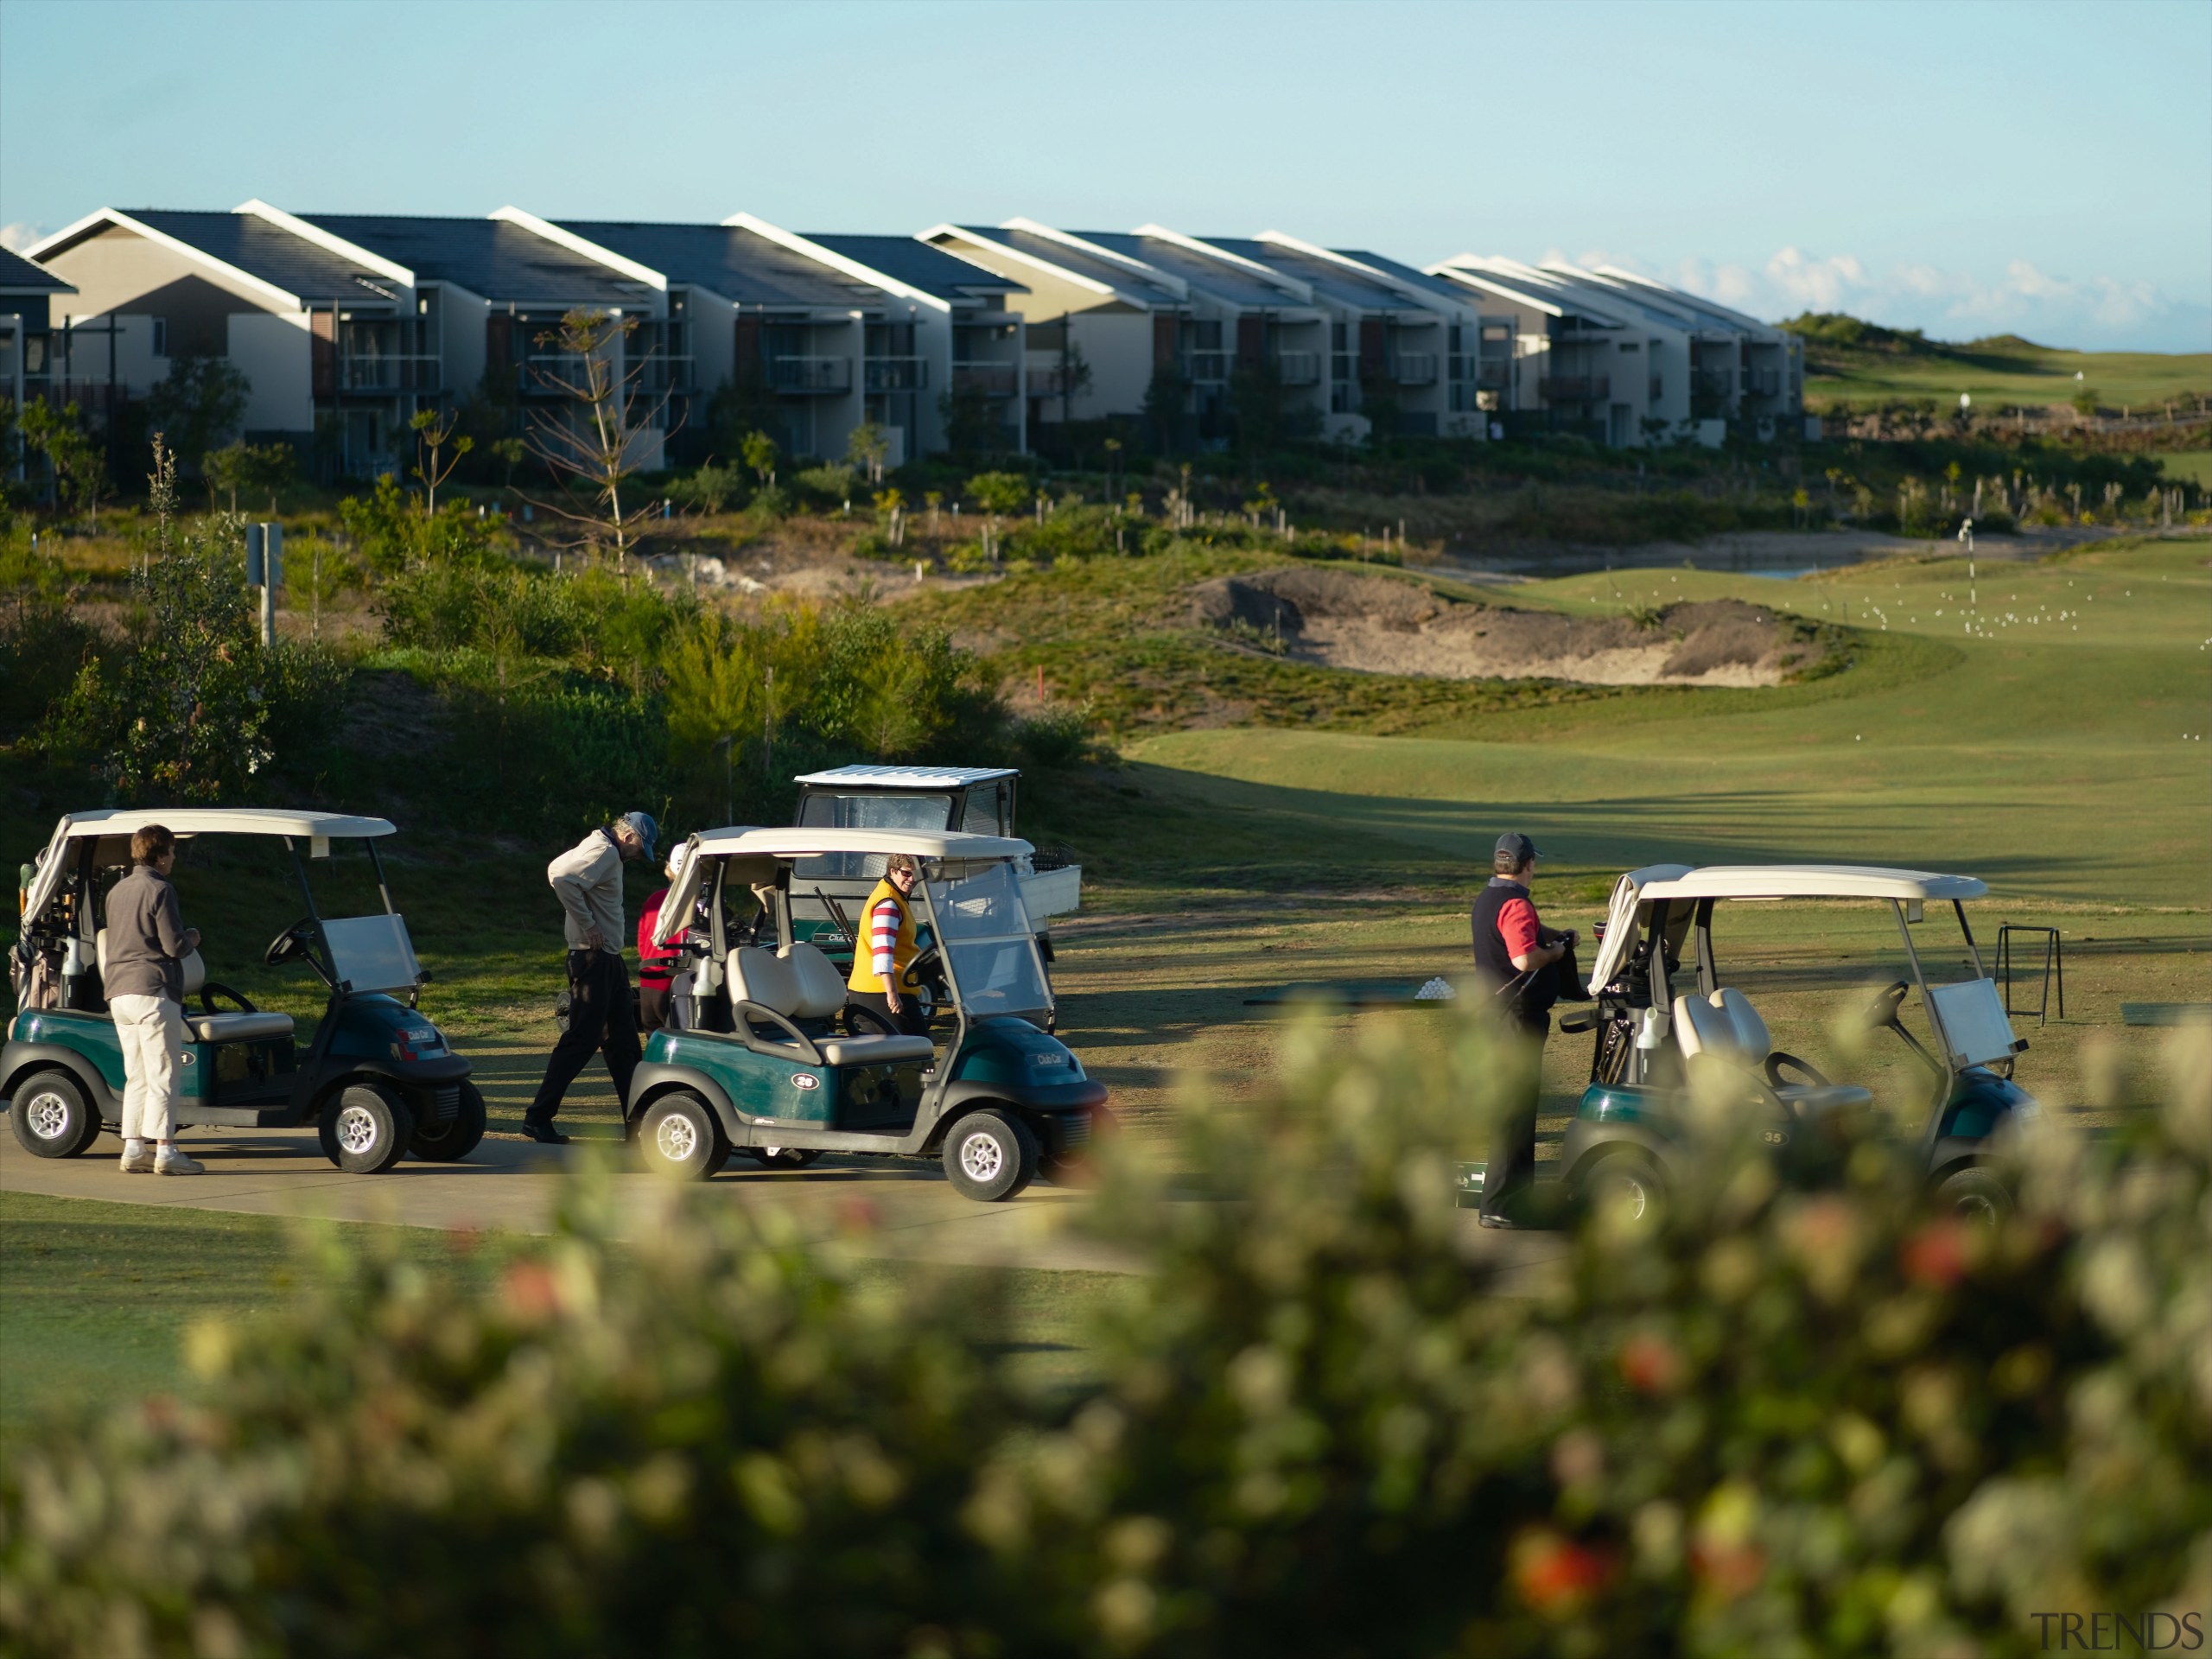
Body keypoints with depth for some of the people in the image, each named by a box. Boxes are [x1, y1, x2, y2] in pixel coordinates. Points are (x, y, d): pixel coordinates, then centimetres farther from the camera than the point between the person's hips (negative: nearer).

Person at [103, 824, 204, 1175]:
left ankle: (133, 1149, 8)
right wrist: (192, 939, 8)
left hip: (119, 993, 8)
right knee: (163, 1073, -5)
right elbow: (175, 946, -14)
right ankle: (165, 1150, -8)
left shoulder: (116, 891, 16)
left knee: (136, 1075, 11)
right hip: (153, 990, -8)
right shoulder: (159, 890, -10)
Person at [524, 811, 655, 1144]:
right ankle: (538, 1118, -6)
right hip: (593, 957, -11)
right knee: (582, 1039, -9)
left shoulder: (603, 850, 16)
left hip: (608, 959, 11)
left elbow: (557, 869, 26)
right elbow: (562, 879, -29)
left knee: (623, 1041, 11)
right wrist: (588, 925, -22)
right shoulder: (603, 852, -14)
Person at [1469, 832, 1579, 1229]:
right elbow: (1524, 958, -31)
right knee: (1515, 1109, -8)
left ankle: (1520, 1190, 29)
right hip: (1518, 1016, -10)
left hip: (1496, 1012, 10)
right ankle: (1499, 1205, -8)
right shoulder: (1514, 905, -19)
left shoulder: (1487, 899, 14)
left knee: (1516, 1105, 19)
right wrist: (1554, 952, -13)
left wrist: (1558, 936, 23)